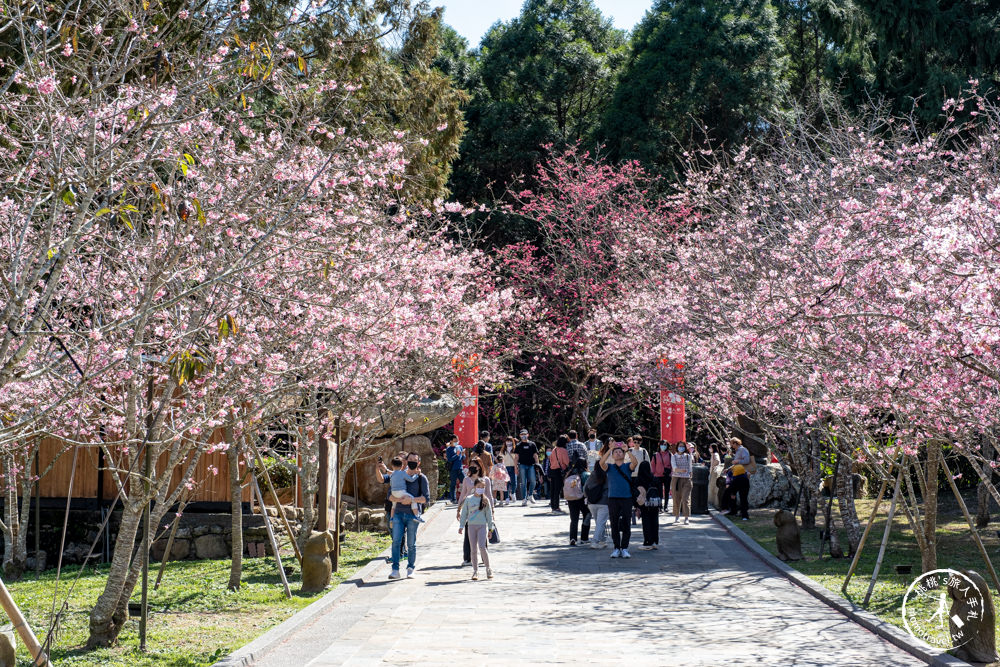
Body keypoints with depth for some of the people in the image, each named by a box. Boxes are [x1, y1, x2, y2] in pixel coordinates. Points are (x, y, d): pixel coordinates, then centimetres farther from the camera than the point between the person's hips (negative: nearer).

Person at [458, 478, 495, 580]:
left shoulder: (485, 500, 2)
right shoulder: (468, 499, 4)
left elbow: (489, 514, 6)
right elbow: (464, 513, 9)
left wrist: (490, 527, 5)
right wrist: (461, 526, 6)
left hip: (482, 525, -2)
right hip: (471, 526, 2)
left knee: (482, 547, -14)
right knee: (474, 549, 4)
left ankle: (488, 569, 1)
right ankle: (475, 572, 11)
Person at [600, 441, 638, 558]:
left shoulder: (628, 466, 8)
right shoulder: (610, 466, 9)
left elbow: (635, 462, -13)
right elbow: (602, 462, -11)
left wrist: (628, 450, -16)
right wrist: (610, 449, -15)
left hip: (626, 498, -1)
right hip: (613, 499, 1)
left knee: (626, 525, 0)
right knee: (614, 525, 3)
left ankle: (624, 549, 7)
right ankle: (617, 548, 9)